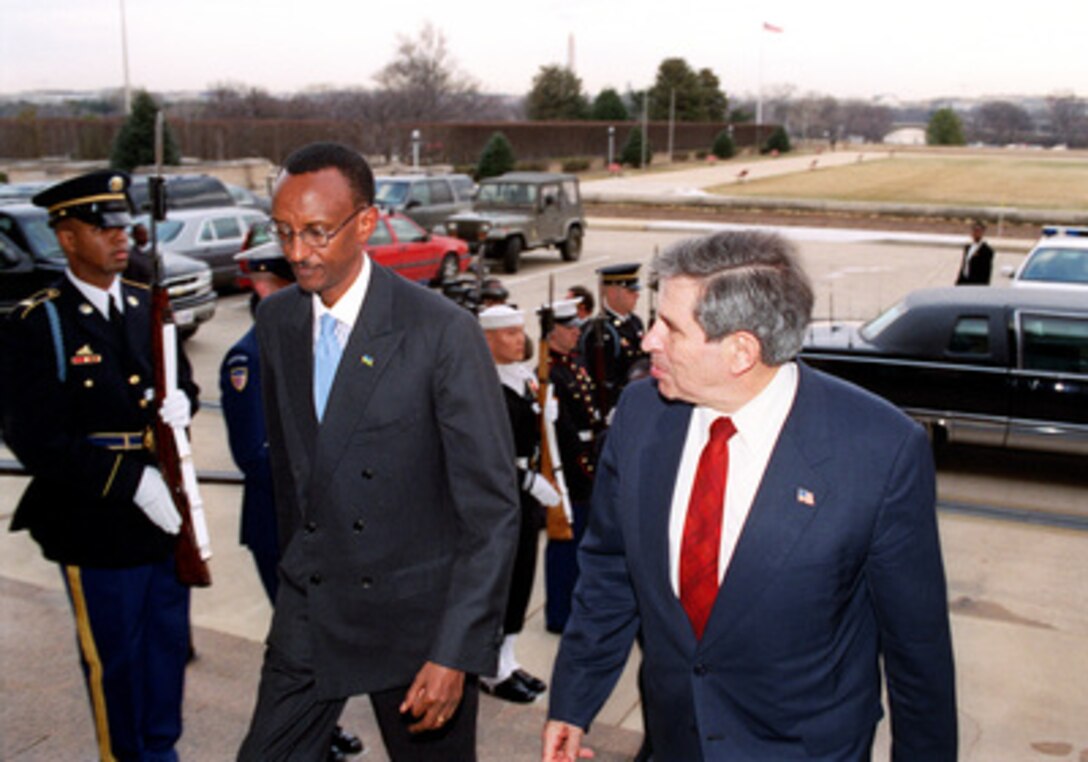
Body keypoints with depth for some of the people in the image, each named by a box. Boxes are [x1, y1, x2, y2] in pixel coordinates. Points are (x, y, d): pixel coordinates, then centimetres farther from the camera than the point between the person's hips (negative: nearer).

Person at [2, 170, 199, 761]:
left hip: (167, 509, 6)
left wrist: (179, 403, -10)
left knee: (169, 643, 18)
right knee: (114, 658, 11)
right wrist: (132, 482, -23)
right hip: (97, 529, -5)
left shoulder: (147, 306, 6)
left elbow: (183, 382, 16)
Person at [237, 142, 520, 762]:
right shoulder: (276, 320, 2)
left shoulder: (443, 332, -17)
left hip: (416, 612, -4)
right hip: (308, 612, 5)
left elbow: (493, 508, -16)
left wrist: (456, 653, -20)